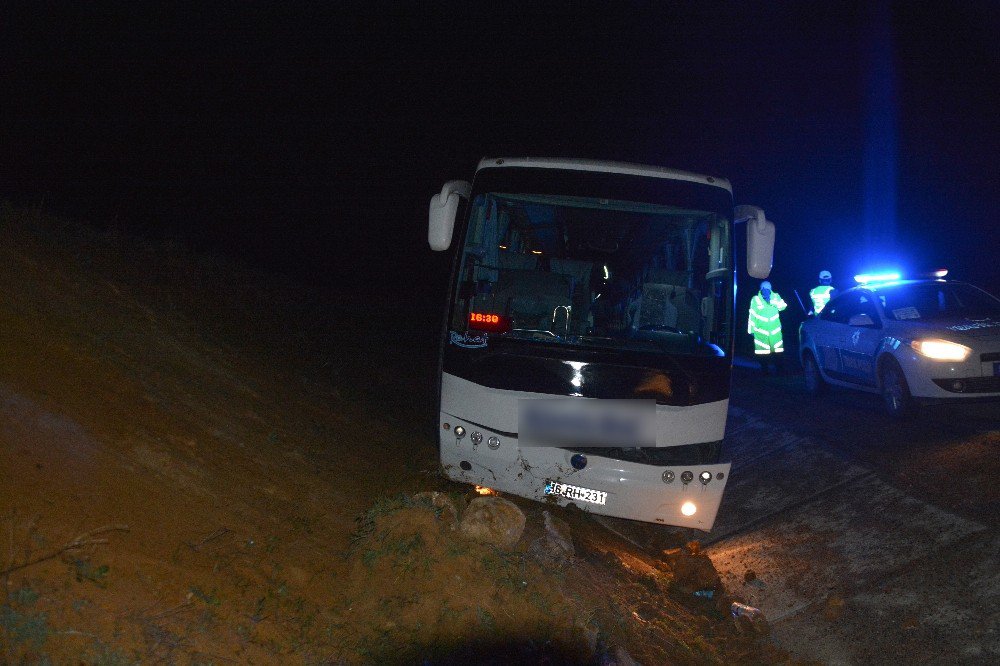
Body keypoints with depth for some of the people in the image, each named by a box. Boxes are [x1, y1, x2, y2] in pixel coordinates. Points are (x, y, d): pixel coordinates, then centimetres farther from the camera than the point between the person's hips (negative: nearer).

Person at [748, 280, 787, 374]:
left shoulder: (775, 297, 2)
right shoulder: (756, 299, -2)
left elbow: (783, 306, -11)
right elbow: (752, 315, 1)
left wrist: (772, 301, -23)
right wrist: (751, 329, 2)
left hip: (775, 330, 1)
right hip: (760, 330, -1)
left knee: (777, 352, 1)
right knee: (763, 353, 1)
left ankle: (778, 370, 12)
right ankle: (764, 371, 13)